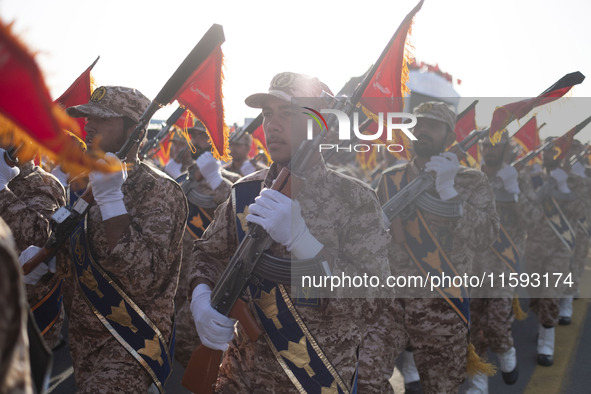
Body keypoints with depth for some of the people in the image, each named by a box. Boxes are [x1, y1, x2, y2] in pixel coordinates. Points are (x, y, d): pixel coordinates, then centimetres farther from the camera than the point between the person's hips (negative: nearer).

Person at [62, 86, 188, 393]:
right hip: (82, 336, 8)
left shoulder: (158, 191, -16)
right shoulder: (85, 185, 8)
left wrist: (111, 199, -30)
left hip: (129, 343, -7)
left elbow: (144, 281, -29)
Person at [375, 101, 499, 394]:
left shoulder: (471, 182, -1)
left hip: (444, 307, -2)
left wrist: (448, 191, -22)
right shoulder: (391, 179, 6)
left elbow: (484, 237, -14)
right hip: (391, 301, 2)